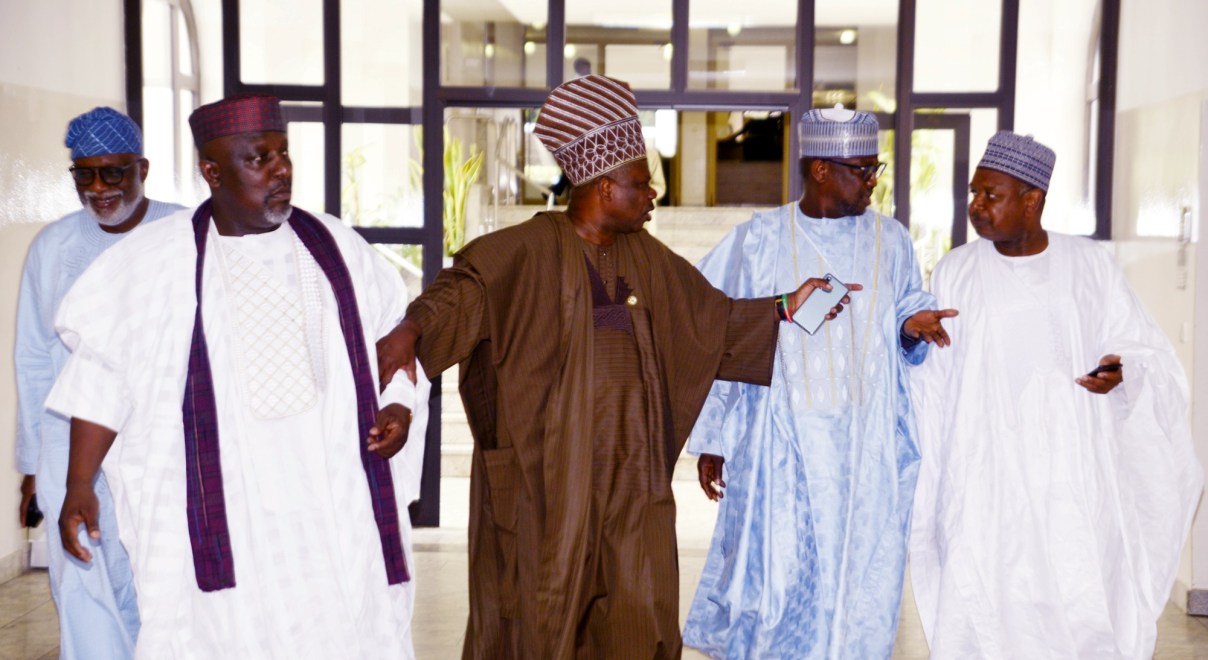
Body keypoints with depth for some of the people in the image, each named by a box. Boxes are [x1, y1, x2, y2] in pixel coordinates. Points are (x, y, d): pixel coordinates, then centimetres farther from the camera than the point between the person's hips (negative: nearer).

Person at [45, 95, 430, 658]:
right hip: (218, 520, -1)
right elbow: (105, 375, 5)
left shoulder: (335, 247, 7)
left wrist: (399, 408, -4)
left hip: (335, 510, 2)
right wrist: (79, 485, 0)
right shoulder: (156, 258, 2)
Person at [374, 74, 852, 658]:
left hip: (630, 473, 6)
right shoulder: (528, 251, -9)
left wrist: (784, 308, 10)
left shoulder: (646, 260, 11)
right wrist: (414, 329, -42)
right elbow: (465, 286, -24)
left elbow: (715, 321, 20)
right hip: (545, 473, -5)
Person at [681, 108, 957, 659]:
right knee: (776, 579, -2)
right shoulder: (759, 240, -2)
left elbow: (905, 314, 16)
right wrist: (710, 439, 3)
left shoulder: (889, 240, 5)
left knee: (860, 583, 5)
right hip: (782, 444, -2)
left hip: (868, 449, 3)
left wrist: (914, 326, -9)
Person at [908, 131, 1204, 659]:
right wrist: (921, 480, 3)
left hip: (1074, 469, 0)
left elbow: (1147, 354, 8)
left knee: (1084, 613, -3)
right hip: (988, 474, 0)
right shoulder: (955, 274, 2)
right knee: (985, 610, -4)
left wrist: (1120, 373, -15)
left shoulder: (1089, 265, 3)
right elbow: (931, 387, 6)